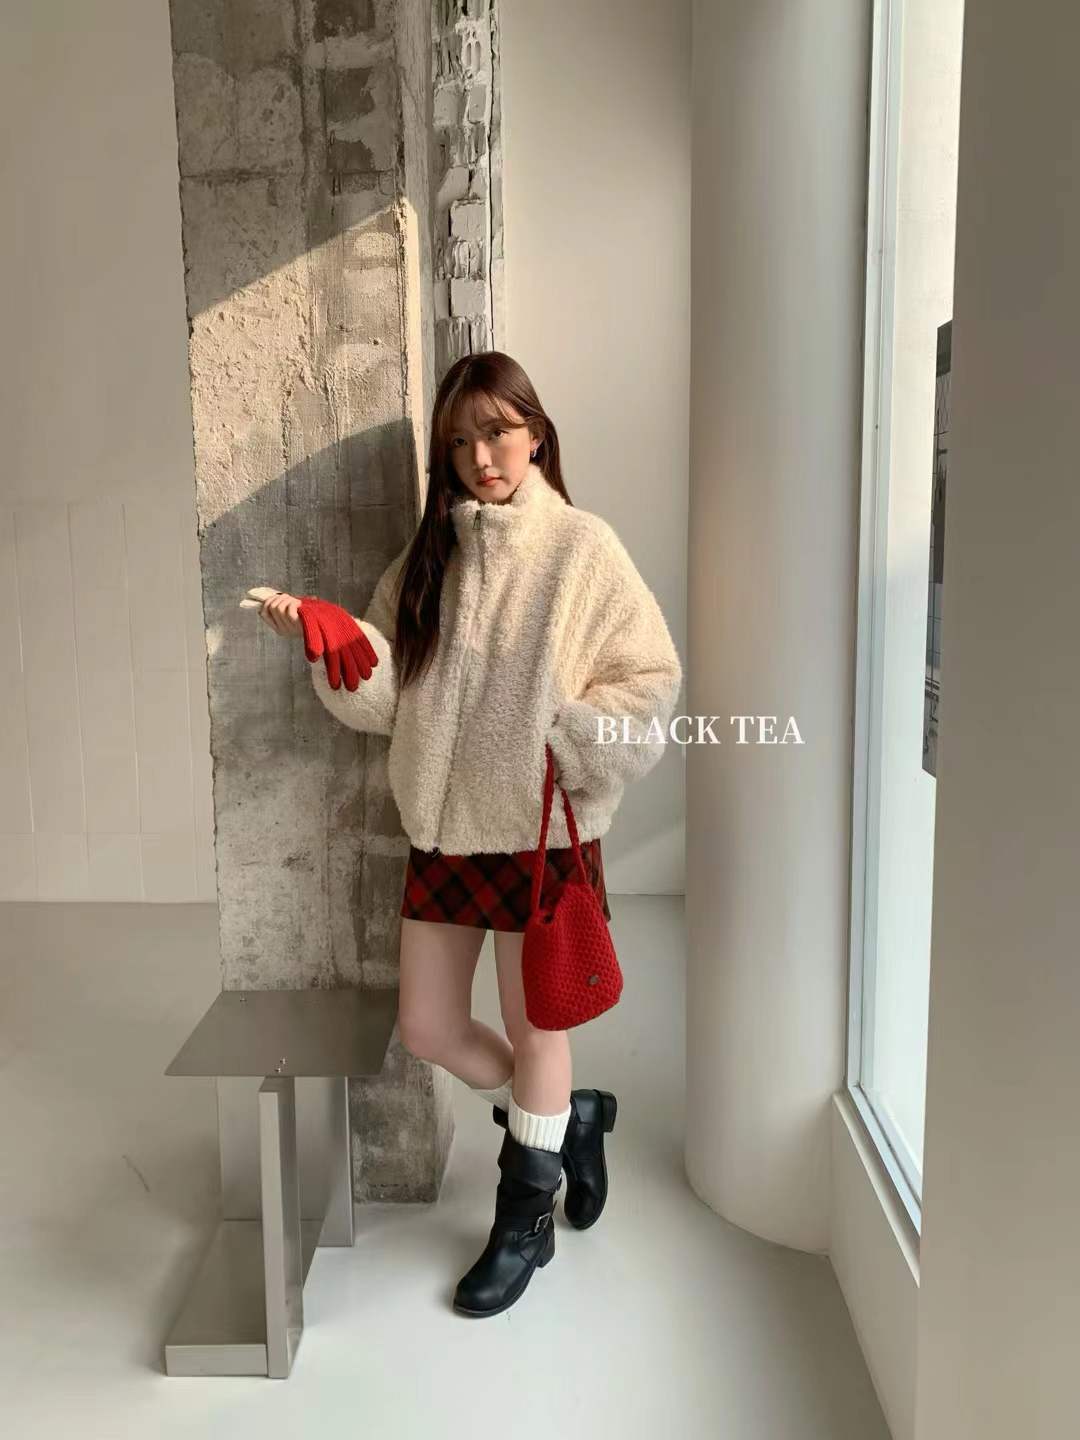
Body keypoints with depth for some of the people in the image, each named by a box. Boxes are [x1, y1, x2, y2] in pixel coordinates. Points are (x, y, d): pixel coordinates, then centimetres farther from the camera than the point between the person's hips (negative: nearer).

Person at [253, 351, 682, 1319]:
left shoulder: (581, 547, -7)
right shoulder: (429, 555, 8)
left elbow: (652, 679, -7)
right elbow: (383, 691, 4)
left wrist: (565, 739, -20)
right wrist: (326, 640, -14)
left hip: (542, 832, -5)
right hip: (442, 831, 6)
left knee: (534, 1030, 10)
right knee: (428, 1030, 13)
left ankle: (525, 1221, 34)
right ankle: (570, 1117, 39)